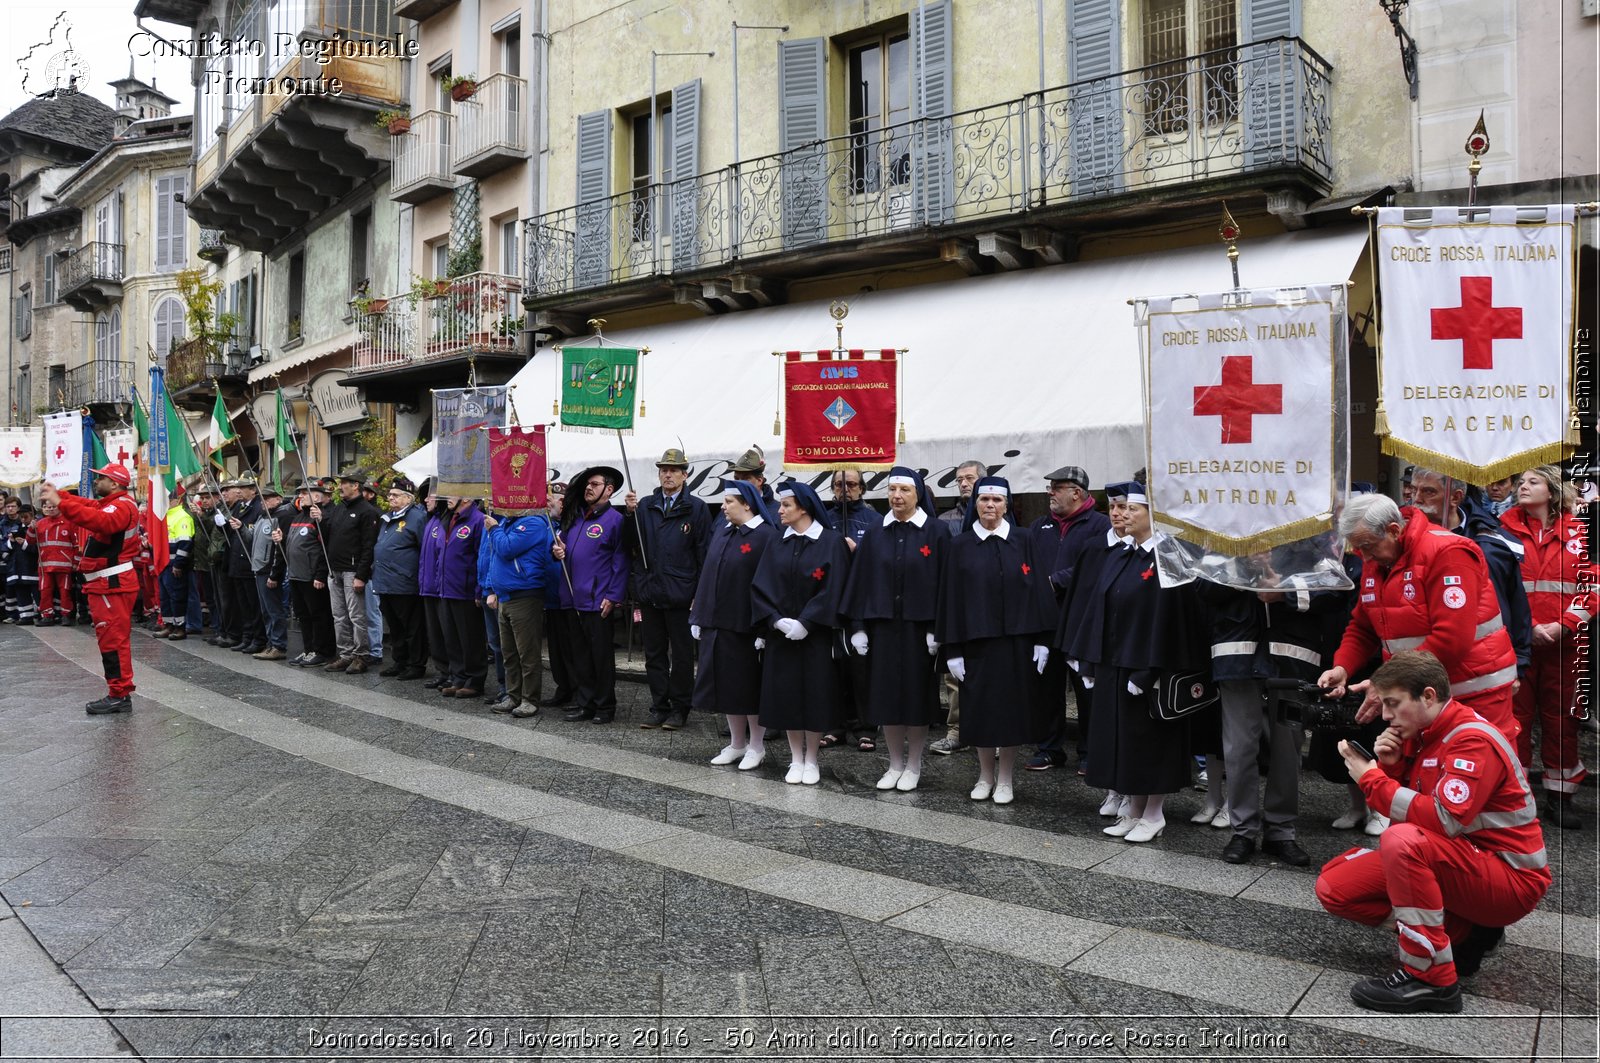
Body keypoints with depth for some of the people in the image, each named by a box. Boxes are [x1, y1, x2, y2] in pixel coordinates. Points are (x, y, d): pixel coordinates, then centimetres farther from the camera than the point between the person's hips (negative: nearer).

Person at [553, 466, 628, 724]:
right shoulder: (575, 516, 13)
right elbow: (563, 543, 27)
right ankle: (583, 703, 20)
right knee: (580, 654, 12)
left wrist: (613, 598, -16)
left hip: (597, 601, -7)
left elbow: (620, 561, -11)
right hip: (573, 597, 7)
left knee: (601, 655, 3)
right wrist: (558, 551, 2)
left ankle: (605, 706, 13)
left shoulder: (614, 519, -7)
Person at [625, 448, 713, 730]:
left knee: (681, 655, 6)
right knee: (654, 654, 11)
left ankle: (679, 708, 17)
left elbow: (704, 555, -3)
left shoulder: (697, 508, -1)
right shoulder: (645, 506, 9)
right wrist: (630, 514, -9)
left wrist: (699, 593, -8)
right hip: (649, 593, 4)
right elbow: (631, 545, 4)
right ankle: (659, 707, 21)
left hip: (680, 595, -4)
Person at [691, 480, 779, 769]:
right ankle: (736, 743, 25)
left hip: (745, 624, -7)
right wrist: (698, 617, 9)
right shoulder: (722, 531, 11)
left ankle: (756, 746, 17)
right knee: (726, 683, 12)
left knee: (750, 685, 3)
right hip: (716, 622, 7)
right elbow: (708, 574, 12)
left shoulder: (766, 535, -10)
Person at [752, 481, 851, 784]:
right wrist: (776, 620, -14)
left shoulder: (831, 542, -6)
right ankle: (796, 760, 17)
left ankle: (811, 761, 15)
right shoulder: (777, 545, 6)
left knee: (814, 693, 2)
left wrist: (805, 622, -18)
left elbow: (832, 589, -12)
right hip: (780, 633, 4)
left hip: (816, 633, -3)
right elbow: (760, 587, 2)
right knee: (786, 694, 5)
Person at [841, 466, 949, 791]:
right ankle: (895, 763, 21)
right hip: (882, 626, 3)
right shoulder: (875, 534, 6)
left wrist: (937, 628, -12)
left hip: (918, 628, -3)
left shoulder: (936, 532, -3)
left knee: (917, 695, 4)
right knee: (886, 695, 7)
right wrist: (858, 627, 0)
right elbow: (860, 581, 6)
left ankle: (913, 765, 19)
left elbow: (944, 582, -6)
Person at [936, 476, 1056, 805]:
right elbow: (951, 598, 0)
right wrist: (952, 649, -4)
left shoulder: (1023, 541, 2)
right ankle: (985, 775, 23)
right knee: (980, 708, 6)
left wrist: (1041, 639, -4)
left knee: (1012, 707, 5)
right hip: (976, 640, 0)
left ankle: (1005, 778, 18)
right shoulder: (960, 546, 2)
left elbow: (1038, 589, 1)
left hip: (1016, 639, 0)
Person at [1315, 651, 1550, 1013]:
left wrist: (1371, 778, -22)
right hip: (1454, 863, 9)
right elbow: (1410, 808, 12)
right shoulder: (1419, 734, 6)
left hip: (1510, 878, -9)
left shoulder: (1473, 739, -20)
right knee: (1333, 886, -3)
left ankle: (1431, 978, -24)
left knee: (1401, 840, -36)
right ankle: (1463, 933, 3)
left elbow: (1445, 821, -31)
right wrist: (1389, 766, -6)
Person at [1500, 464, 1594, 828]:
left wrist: (1563, 625, -11)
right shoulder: (1506, 529, 3)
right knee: (1516, 715, 2)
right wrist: (1528, 627, -11)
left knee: (1560, 718, 8)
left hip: (1564, 644, 1)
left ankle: (1560, 798, 19)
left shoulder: (1576, 532, 5)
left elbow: (1591, 586, 1)